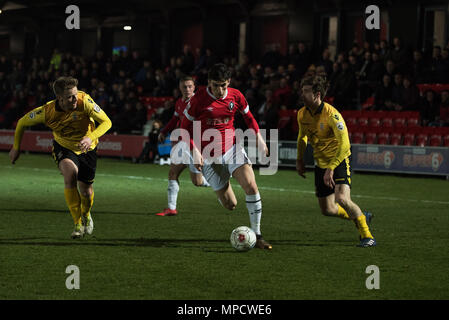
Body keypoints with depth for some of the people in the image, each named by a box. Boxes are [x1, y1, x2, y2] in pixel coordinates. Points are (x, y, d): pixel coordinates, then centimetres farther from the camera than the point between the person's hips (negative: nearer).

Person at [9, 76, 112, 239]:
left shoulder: (84, 101, -31)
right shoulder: (47, 112, -28)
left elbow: (106, 122, -26)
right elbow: (22, 122, -10)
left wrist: (91, 137, -43)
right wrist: (16, 147, -1)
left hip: (86, 148, 1)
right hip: (63, 147, -1)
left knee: (86, 190, 6)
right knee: (70, 173, -32)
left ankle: (86, 215, 45)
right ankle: (78, 224, -23)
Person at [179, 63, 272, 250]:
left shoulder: (236, 96, -2)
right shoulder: (198, 99, -11)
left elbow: (248, 116, 18)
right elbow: (185, 128, -3)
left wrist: (258, 137, 4)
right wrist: (195, 151, -16)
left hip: (232, 148, 2)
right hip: (209, 156, -2)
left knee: (251, 186, -23)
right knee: (230, 205, 0)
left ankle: (256, 236, -13)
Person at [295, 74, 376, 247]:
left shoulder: (331, 114, -23)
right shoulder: (302, 114, -2)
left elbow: (344, 145, -27)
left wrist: (331, 168, -31)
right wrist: (300, 159, 19)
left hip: (340, 161, -7)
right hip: (321, 163, 7)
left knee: (342, 199, -28)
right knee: (327, 210, 7)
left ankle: (366, 235, -9)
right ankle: (361, 217, 35)